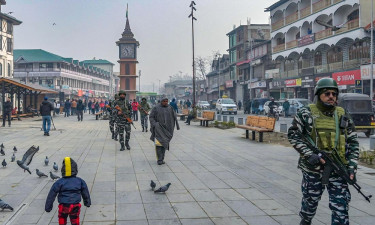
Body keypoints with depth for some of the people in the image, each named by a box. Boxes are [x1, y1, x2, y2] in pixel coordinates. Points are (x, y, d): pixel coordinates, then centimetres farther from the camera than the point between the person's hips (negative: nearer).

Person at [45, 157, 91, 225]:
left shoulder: (59, 183, -6)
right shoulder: (80, 181, -1)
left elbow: (51, 195, -2)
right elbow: (85, 193, 10)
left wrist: (48, 207, 7)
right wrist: (87, 202, 25)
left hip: (64, 206, -1)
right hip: (75, 206, 1)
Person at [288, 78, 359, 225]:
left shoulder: (343, 116, 6)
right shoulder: (306, 114, -4)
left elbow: (353, 142, 10)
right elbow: (293, 135, -5)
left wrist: (352, 166, -1)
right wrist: (309, 155, -16)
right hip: (313, 169, -2)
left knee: (341, 207, -1)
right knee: (310, 202, 14)